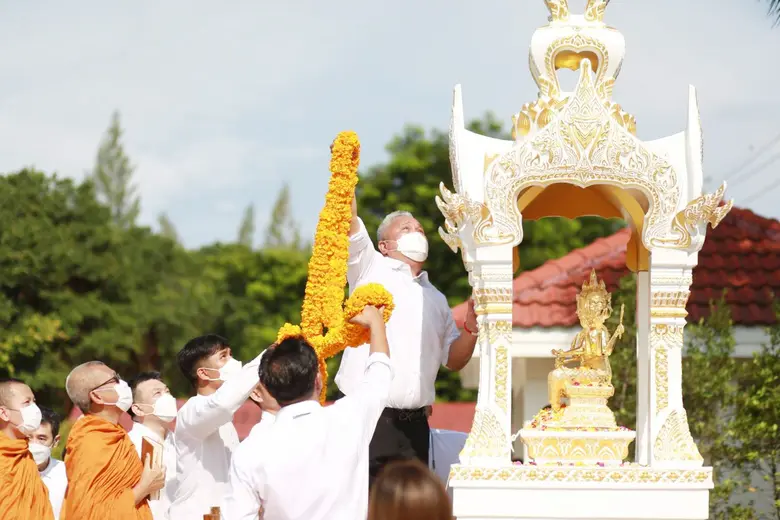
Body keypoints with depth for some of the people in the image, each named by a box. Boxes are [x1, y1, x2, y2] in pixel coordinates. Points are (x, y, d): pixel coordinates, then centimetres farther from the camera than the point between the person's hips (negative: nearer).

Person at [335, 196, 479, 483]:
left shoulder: (435, 298, 23)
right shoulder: (370, 270, 8)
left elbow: (454, 360, 21)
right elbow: (348, 220, -5)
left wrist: (471, 329, 3)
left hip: (414, 426, 5)